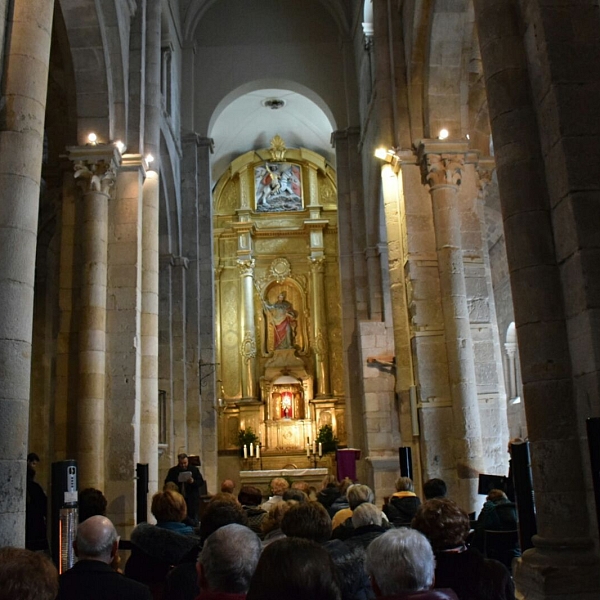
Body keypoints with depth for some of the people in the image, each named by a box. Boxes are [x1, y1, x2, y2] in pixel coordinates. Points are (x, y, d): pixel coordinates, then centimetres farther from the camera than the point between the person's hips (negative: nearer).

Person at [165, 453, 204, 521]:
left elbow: (201, 482, 3)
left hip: (192, 500, 0)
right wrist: (176, 481, -15)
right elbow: (167, 483, 4)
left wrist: (193, 482, -17)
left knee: (193, 520, 1)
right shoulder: (173, 471, 6)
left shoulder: (194, 469, 5)